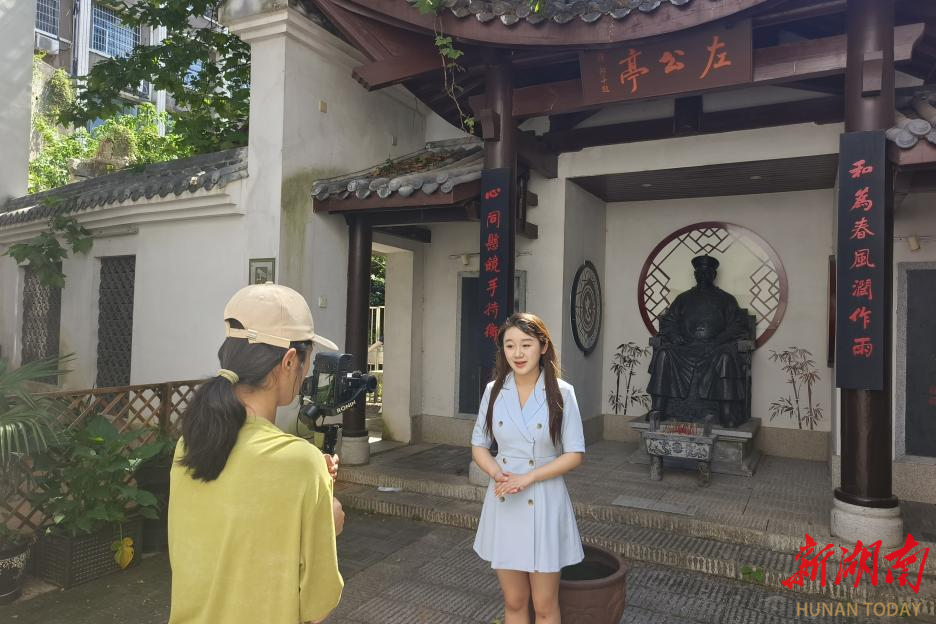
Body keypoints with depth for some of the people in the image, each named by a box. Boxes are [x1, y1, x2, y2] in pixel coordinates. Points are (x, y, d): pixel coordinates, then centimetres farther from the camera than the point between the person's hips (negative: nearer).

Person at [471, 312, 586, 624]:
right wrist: (497, 474, -13)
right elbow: (478, 446, 6)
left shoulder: (562, 393, -9)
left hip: (545, 503, -2)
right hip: (503, 503, 3)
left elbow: (574, 454, -7)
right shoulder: (493, 391, -1)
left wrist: (528, 478, -16)